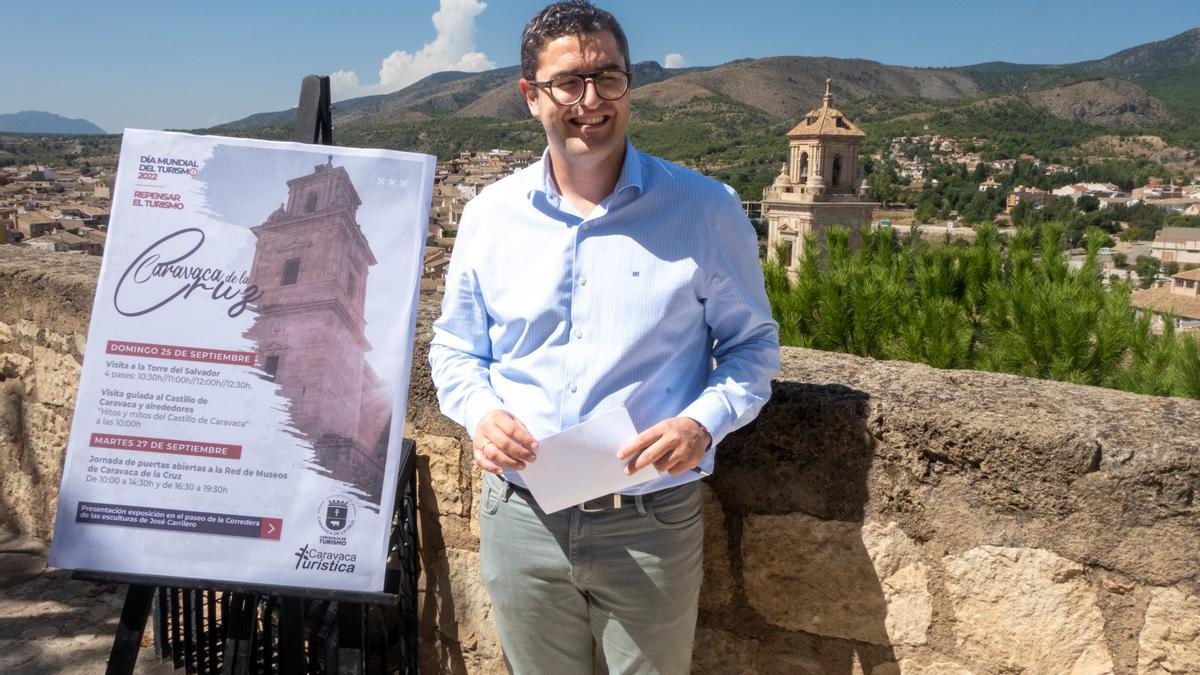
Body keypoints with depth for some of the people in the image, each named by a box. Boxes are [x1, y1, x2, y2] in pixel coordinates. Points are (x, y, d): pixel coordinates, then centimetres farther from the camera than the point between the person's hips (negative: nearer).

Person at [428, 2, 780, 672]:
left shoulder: (706, 209, -6)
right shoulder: (490, 214, 2)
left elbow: (753, 342, 2)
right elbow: (455, 345, 11)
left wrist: (705, 422, -17)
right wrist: (481, 412, -10)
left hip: (652, 524, -2)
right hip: (520, 516, 2)